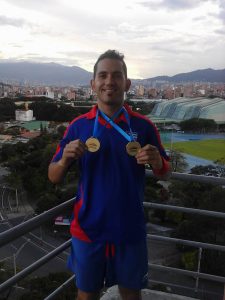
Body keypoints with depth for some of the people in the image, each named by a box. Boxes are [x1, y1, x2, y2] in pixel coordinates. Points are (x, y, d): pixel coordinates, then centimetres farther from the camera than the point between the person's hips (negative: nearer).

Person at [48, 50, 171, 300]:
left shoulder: (143, 126, -5)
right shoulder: (78, 126, -5)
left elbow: (164, 172, 3)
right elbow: (54, 177, 0)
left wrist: (156, 161, -20)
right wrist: (65, 159, -22)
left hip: (130, 229, 0)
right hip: (88, 229, 0)